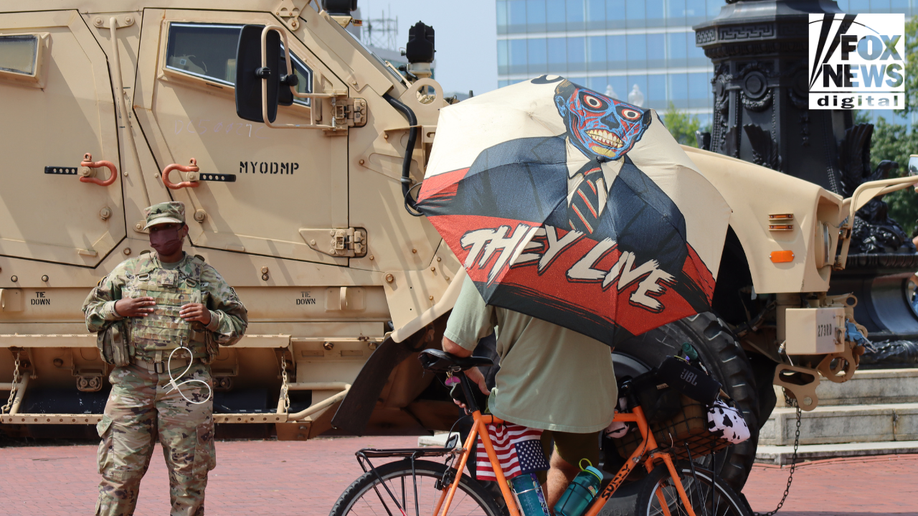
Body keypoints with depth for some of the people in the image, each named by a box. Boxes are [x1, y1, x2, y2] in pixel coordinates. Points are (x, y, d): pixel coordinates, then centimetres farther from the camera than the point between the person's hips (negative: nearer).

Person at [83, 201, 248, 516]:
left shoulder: (205, 276, 11)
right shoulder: (128, 271, 12)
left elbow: (237, 324, 13)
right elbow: (90, 311, 16)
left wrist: (210, 318, -7)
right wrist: (117, 309, -5)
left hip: (185, 385, 0)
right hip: (132, 382, 0)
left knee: (189, 473, 1)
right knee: (120, 469, -2)